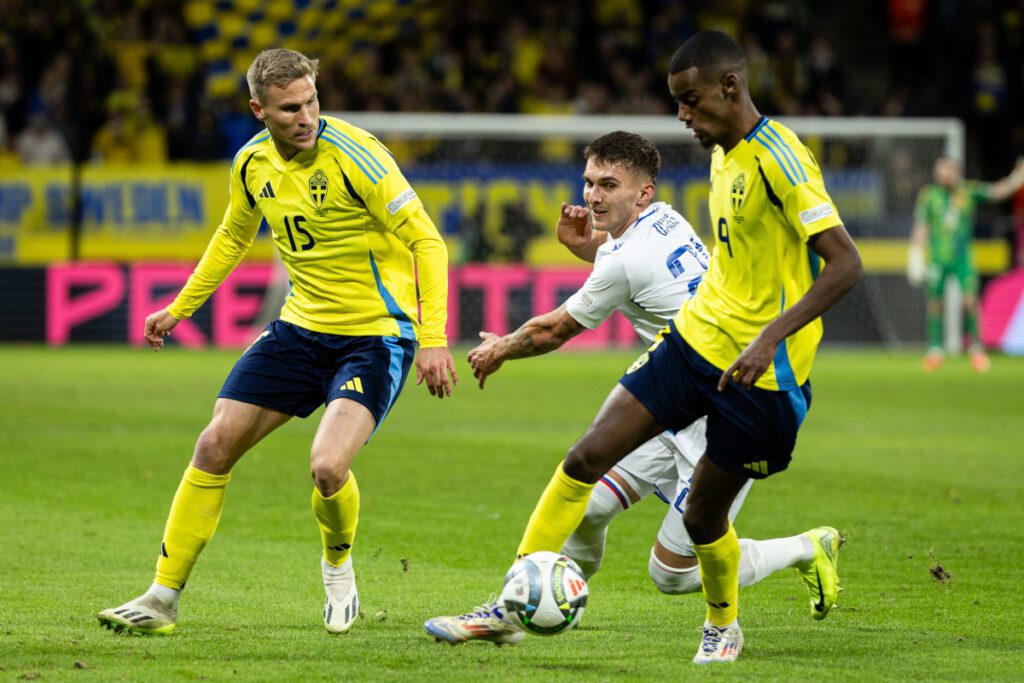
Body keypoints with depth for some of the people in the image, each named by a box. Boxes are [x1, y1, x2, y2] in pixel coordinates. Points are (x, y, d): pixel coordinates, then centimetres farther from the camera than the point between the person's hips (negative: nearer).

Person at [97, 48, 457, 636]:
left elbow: (426, 240, -18)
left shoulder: (354, 155, -21)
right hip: (302, 326, 6)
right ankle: (163, 599, 11)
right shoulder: (253, 163, 0)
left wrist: (433, 338, -25)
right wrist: (180, 308, 25)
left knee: (327, 467, -25)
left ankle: (339, 562, 10)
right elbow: (234, 236, 21)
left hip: (376, 335, -6)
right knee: (215, 445, -1)